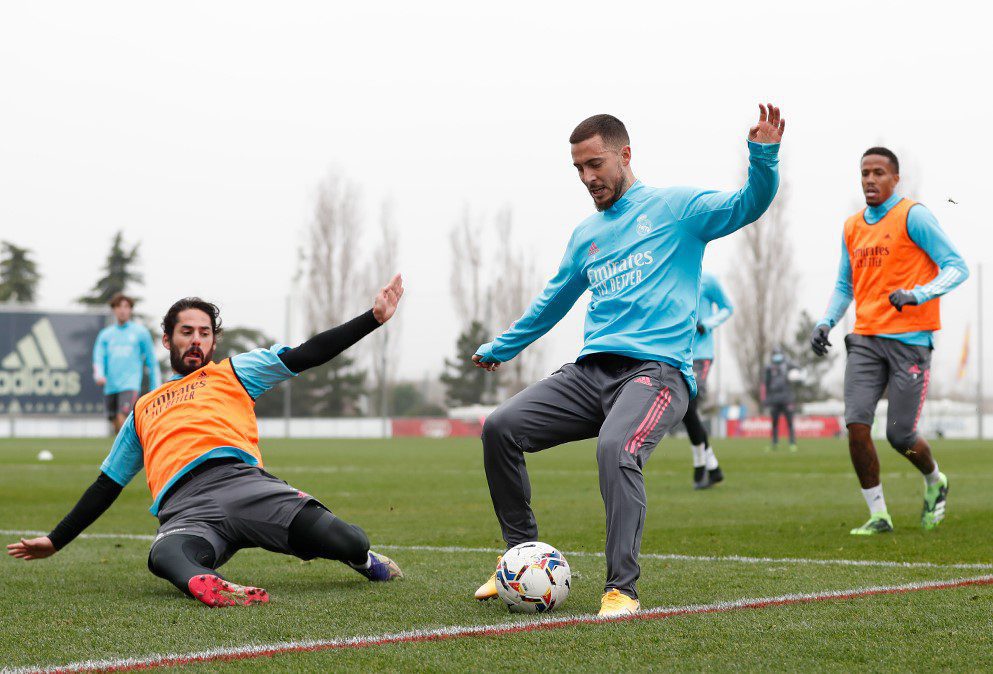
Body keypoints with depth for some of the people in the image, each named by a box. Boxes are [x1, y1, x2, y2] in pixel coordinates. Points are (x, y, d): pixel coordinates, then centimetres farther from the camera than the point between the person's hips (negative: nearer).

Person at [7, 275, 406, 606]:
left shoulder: (233, 372, 28)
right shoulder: (144, 411, 37)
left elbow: (308, 355, 19)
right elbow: (107, 485, 42)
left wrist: (373, 318, 9)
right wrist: (55, 541, 39)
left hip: (240, 479, 0)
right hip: (183, 509, 1)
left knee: (344, 543, -25)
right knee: (166, 555, -40)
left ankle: (361, 558, 9)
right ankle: (209, 586, -70)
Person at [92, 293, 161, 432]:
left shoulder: (140, 332, 6)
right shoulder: (105, 334, 13)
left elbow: (152, 362, 8)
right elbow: (98, 359, 5)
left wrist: (155, 388, 5)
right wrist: (99, 375, -16)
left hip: (130, 385, -4)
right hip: (110, 388, 4)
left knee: (123, 420, -21)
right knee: (117, 426, 6)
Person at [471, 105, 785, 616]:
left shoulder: (674, 207, 5)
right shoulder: (586, 235, 23)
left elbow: (746, 206, -9)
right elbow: (553, 301, 36)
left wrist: (763, 156, -28)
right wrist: (500, 349, 45)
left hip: (656, 369, -6)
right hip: (591, 370, 7)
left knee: (615, 448, -35)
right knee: (500, 428, -9)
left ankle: (622, 589, -27)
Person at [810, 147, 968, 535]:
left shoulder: (913, 217, -5)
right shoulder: (852, 228, 14)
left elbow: (956, 267, -8)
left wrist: (918, 294, -24)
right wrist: (826, 323, 7)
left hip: (909, 339, -5)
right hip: (866, 339, 5)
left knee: (900, 436, -4)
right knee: (856, 425, -11)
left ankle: (935, 482, 29)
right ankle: (878, 515, 0)